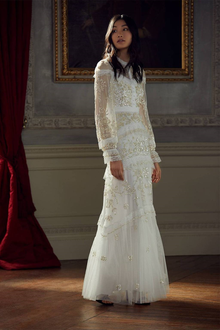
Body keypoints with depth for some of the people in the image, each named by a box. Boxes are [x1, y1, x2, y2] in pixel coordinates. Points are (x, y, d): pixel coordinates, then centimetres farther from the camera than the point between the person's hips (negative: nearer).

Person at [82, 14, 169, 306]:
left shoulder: (138, 71, 18)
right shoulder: (105, 68, -1)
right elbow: (100, 115, -7)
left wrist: (154, 156, 15)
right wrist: (111, 155, -16)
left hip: (141, 148, 6)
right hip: (120, 145, -6)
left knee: (141, 214, 5)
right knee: (119, 213, -8)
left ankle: (138, 286, 10)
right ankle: (106, 288, -2)